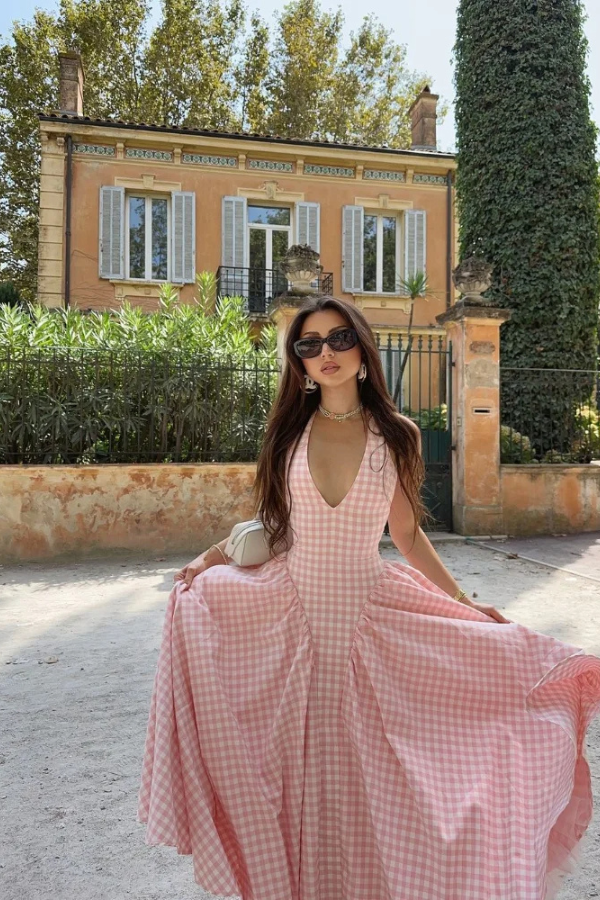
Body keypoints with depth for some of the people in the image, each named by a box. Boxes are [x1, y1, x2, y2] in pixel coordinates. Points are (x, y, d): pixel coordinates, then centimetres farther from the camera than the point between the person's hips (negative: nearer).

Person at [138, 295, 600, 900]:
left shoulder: (396, 435, 0)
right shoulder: (288, 432, 2)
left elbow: (407, 534, 7)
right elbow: (268, 522, 8)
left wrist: (467, 605, 5)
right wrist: (210, 557, -5)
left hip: (369, 621, 0)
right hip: (290, 621, 1)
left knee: (366, 768, 8)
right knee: (299, 769, 11)